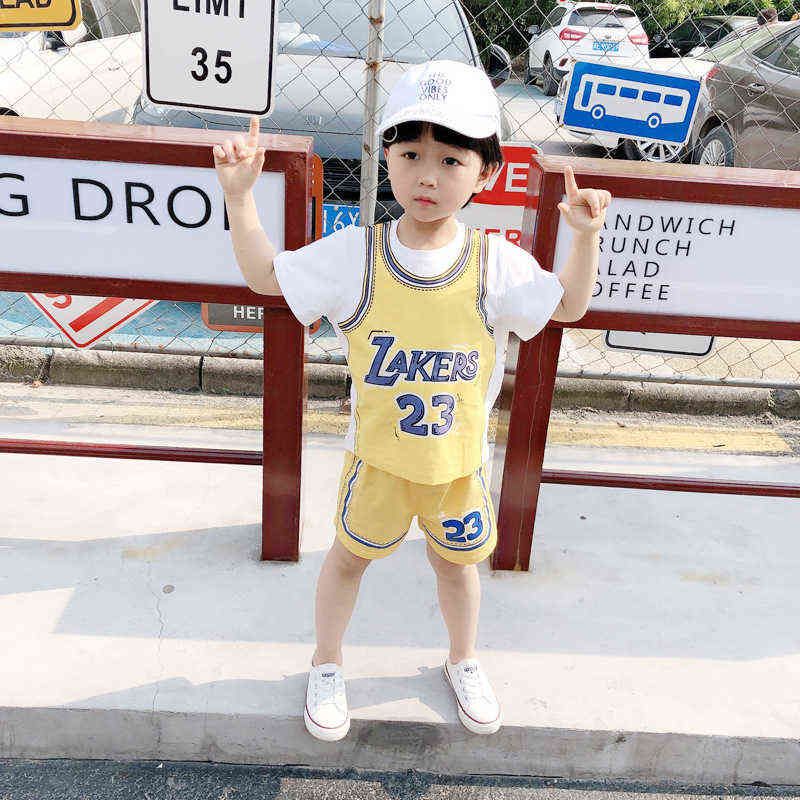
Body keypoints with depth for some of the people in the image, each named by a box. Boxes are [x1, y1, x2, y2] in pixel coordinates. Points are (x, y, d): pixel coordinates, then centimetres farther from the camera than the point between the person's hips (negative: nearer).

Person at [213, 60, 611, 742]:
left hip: (460, 458, 1)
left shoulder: (496, 264, -15)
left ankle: (463, 662, 53)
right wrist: (239, 195, -16)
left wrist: (586, 235, -15)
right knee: (351, 555, 20)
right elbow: (266, 276, -6)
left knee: (457, 560, 23)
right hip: (377, 454, 0)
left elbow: (568, 306, -1)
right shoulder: (354, 255, -17)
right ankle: (327, 665, 48)